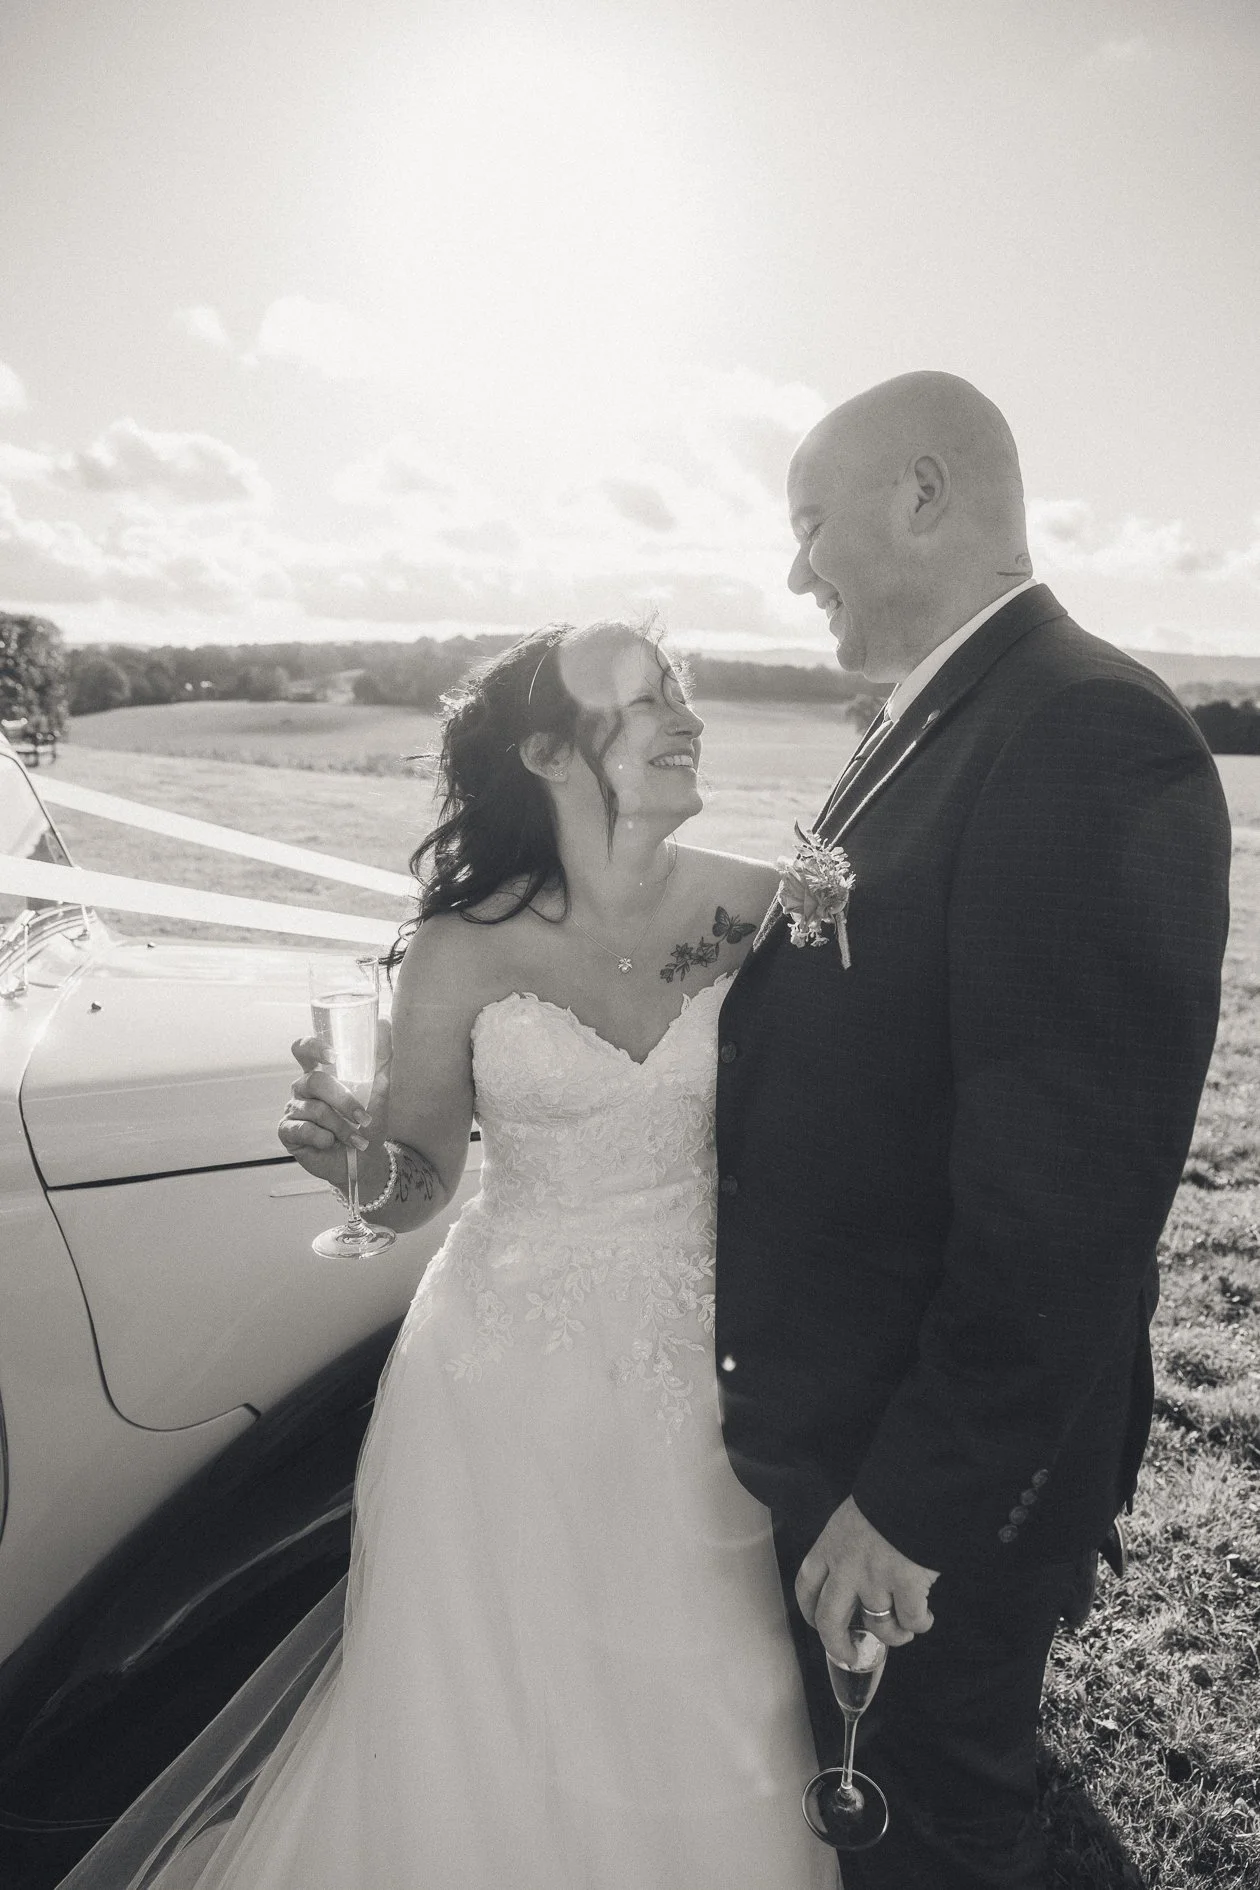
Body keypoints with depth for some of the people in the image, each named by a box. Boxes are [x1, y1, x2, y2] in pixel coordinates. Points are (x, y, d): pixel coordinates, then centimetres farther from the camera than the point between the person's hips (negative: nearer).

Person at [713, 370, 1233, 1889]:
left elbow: (1068, 1194, -28)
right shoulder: (927, 726, 5)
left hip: (945, 1447, -8)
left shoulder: (1092, 736, -25)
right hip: (830, 1406, 8)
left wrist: (916, 1500, -22)